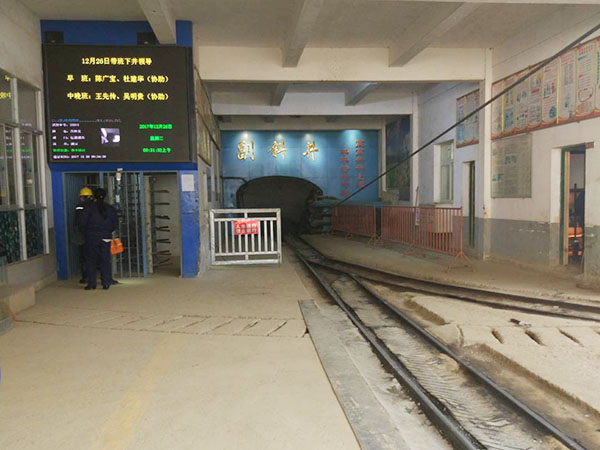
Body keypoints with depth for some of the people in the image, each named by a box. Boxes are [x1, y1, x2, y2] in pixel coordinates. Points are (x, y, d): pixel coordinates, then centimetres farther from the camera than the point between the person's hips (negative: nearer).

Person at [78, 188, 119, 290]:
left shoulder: (89, 207, -4)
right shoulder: (111, 209, 5)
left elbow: (82, 223, -7)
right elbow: (115, 224, 7)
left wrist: (86, 232, 9)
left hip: (92, 237, -2)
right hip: (106, 238, 2)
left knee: (90, 260, 8)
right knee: (105, 260, 6)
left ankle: (91, 283, 7)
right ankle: (106, 283, 4)